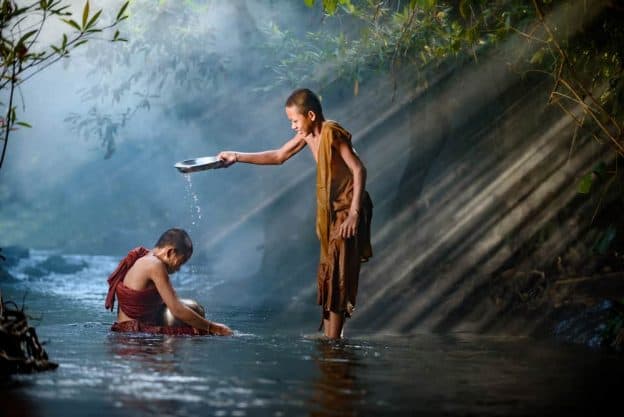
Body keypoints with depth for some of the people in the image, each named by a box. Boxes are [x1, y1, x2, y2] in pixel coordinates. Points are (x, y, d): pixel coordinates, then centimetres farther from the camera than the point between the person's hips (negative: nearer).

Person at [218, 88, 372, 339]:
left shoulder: (332, 133, -18)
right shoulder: (308, 135, 8)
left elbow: (359, 170, -21)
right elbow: (278, 157, 20)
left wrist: (354, 214, -25)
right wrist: (237, 157, 15)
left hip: (348, 210, -9)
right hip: (331, 213, 9)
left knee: (338, 274, -8)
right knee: (328, 275, 10)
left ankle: (333, 340, -6)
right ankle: (328, 337, 14)